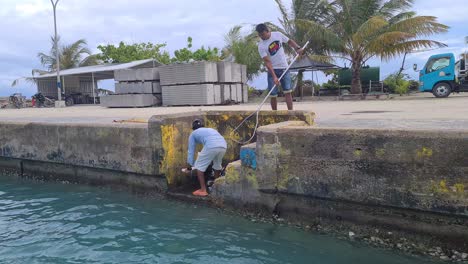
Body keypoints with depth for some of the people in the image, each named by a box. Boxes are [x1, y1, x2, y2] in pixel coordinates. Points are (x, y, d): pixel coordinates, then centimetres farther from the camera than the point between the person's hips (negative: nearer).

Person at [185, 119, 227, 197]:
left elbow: (191, 150, 31)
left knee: (199, 166, 13)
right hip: (223, 146, 6)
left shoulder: (193, 134, 29)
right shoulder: (210, 129, 42)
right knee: (217, 165, 30)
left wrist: (190, 165, 43)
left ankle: (203, 190, 14)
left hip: (211, 146, -5)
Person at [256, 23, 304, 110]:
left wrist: (297, 48, -7)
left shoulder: (278, 34, -3)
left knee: (287, 92, -5)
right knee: (273, 95, -1)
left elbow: (289, 41, 12)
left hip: (284, 68, 2)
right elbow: (267, 62, -19)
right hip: (273, 70, -2)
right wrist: (274, 77, -26)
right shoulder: (261, 46, -12)